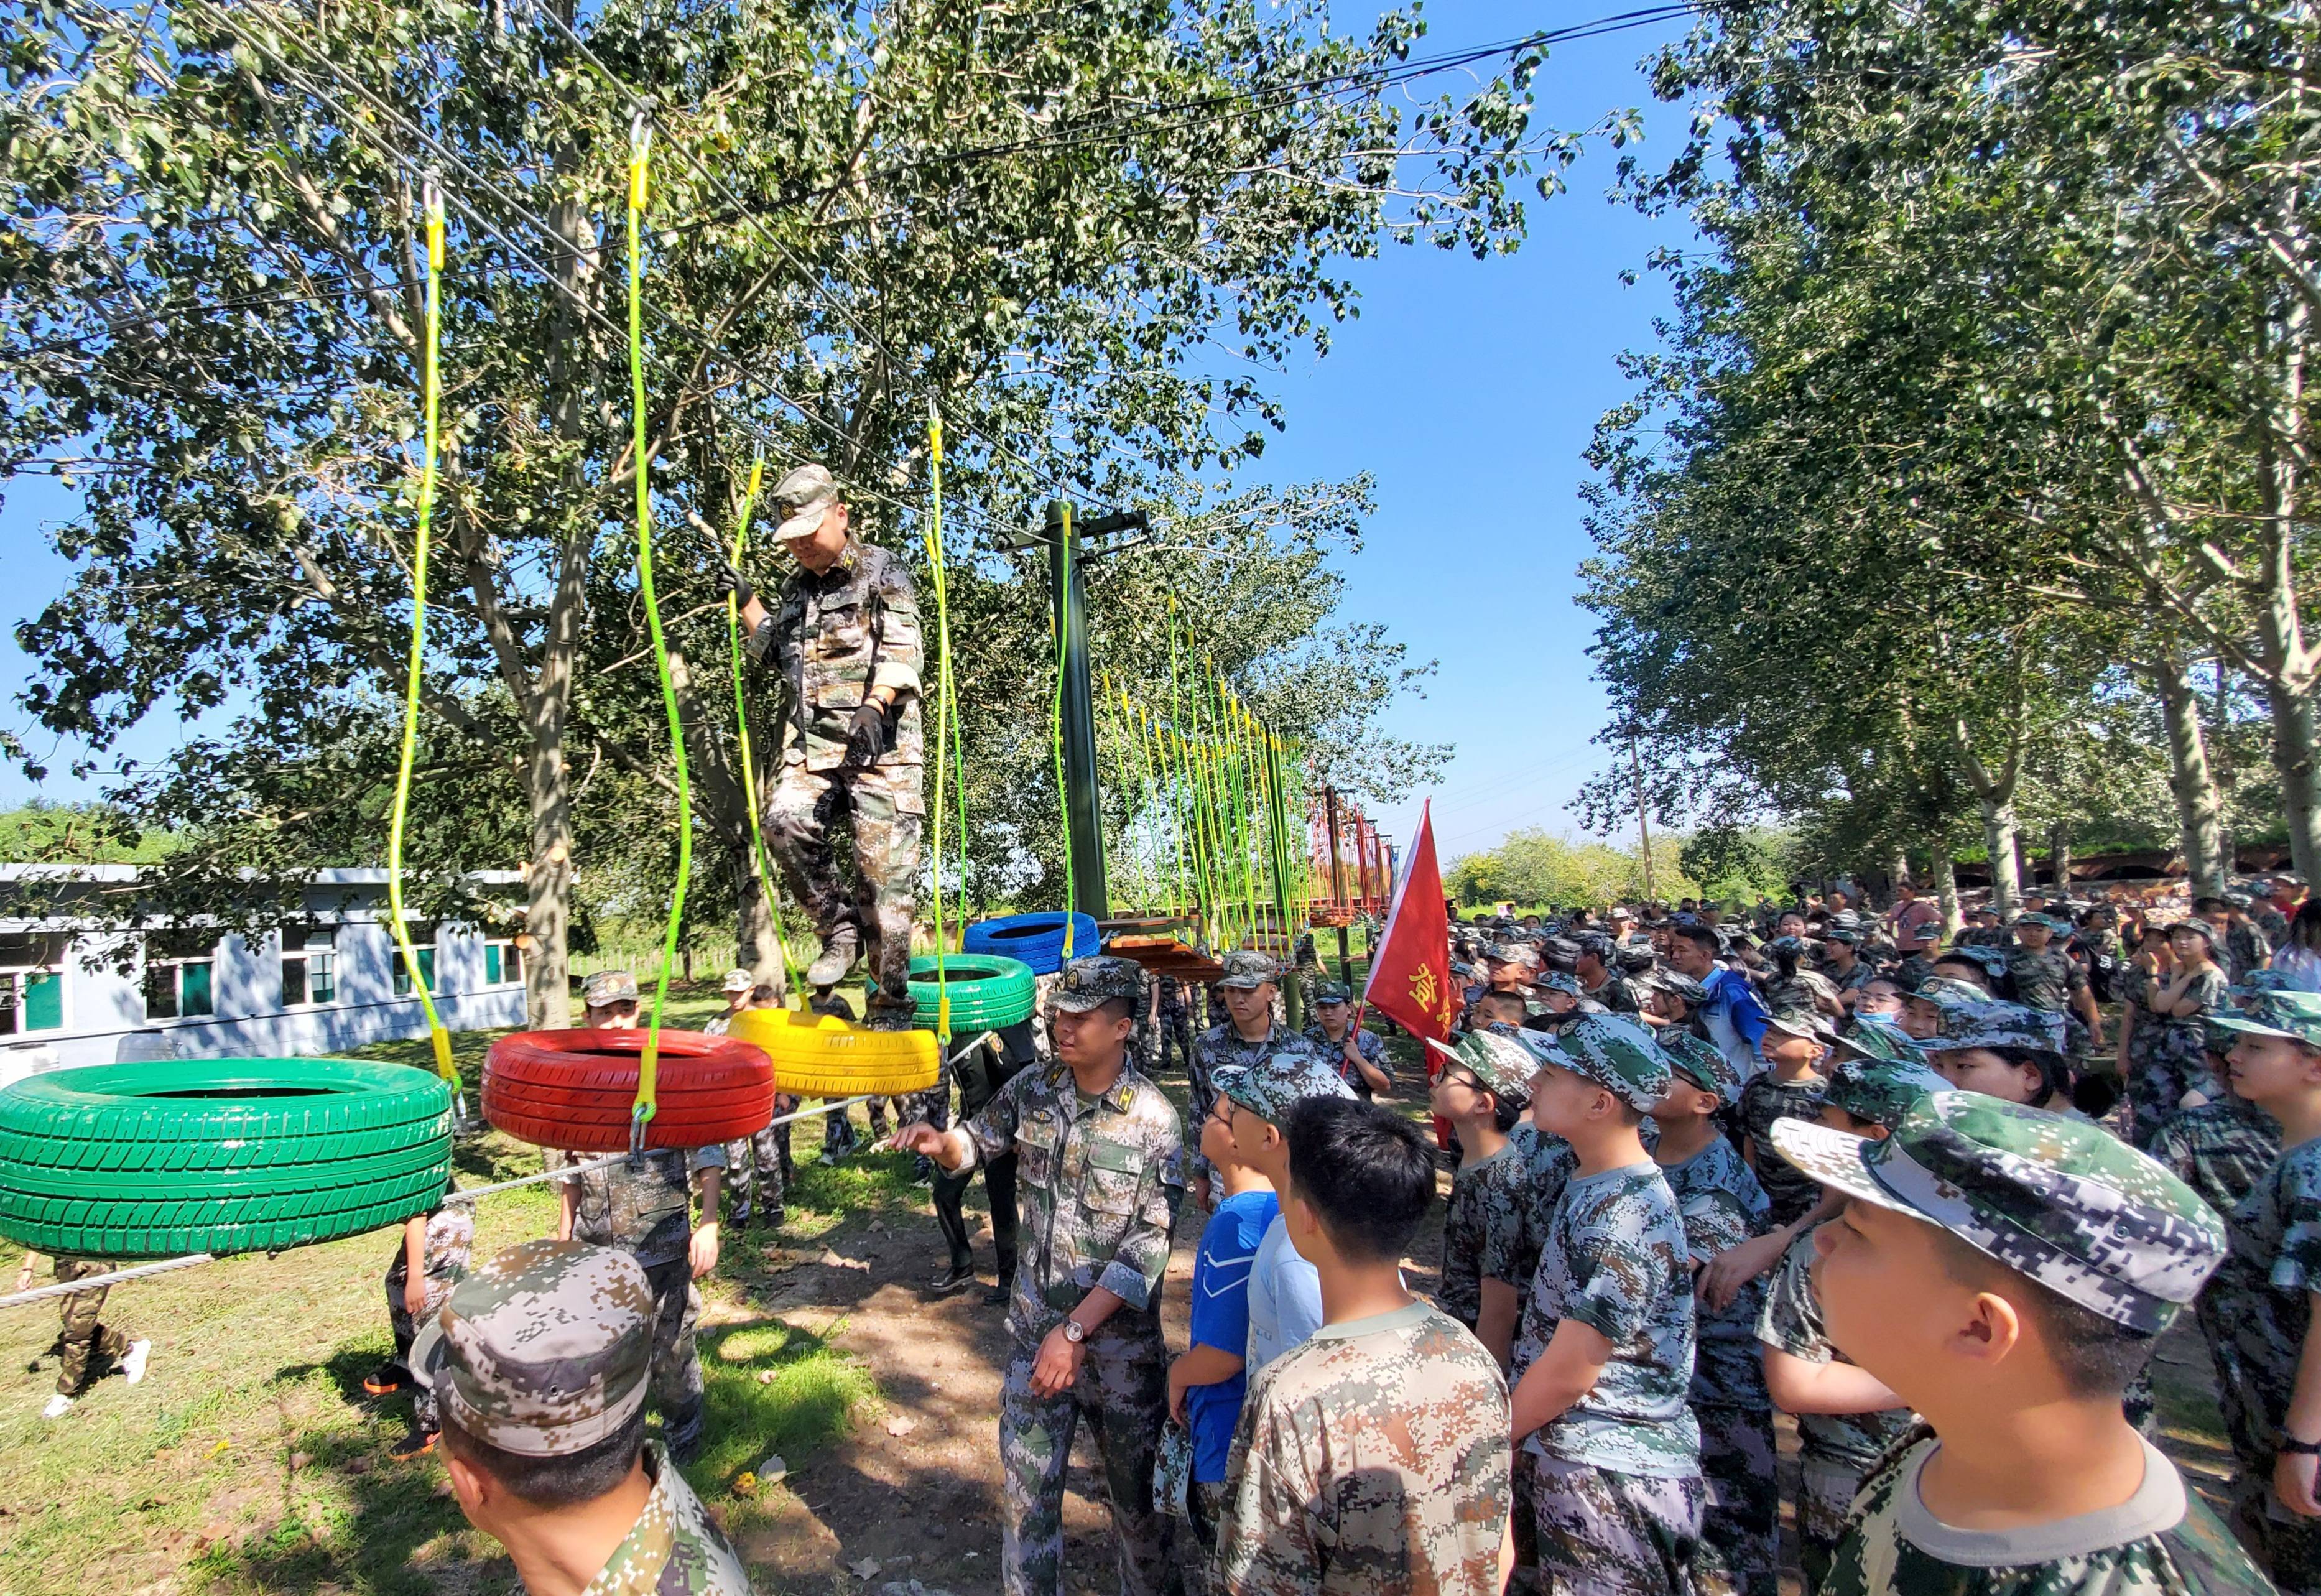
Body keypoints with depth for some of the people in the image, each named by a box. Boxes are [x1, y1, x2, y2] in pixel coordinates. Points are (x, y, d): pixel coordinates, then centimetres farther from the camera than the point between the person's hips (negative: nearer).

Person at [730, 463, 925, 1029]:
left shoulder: (883, 572, 4)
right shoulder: (796, 588, 24)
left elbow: (902, 651, -11)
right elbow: (777, 653, 40)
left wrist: (873, 707, -27)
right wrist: (744, 599, 30)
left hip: (882, 746, -5)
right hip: (813, 742, 5)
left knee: (884, 870, -8)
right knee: (785, 819, -24)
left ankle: (891, 1004, 0)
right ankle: (840, 927, -5)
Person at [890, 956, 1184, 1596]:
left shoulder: (1154, 1121, -18)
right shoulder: (1033, 1089, -5)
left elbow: (1149, 1245, -19)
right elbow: (977, 1143, 12)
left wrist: (1074, 1330, -22)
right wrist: (941, 1141, -12)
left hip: (1119, 1331, -3)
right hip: (1035, 1321, 3)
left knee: (1136, 1480, 15)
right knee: (1026, 1478, 13)